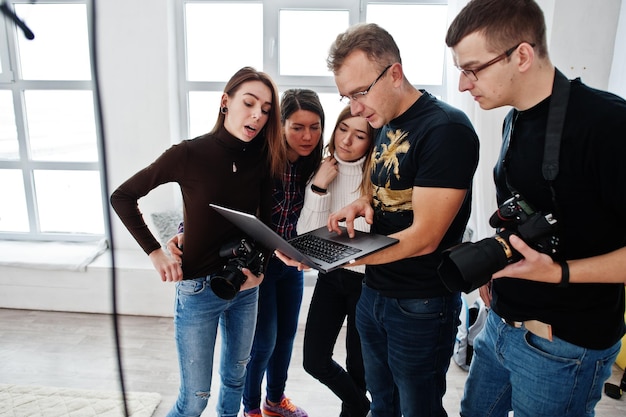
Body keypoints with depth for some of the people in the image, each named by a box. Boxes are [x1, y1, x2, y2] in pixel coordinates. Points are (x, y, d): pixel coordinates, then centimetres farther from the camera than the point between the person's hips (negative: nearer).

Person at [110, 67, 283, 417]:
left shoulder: (262, 159, -4)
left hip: (247, 287, 4)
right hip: (199, 287, -4)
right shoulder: (189, 154, -16)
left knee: (236, 376, 23)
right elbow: (122, 197, -7)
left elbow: (265, 222, 4)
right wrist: (155, 251, -11)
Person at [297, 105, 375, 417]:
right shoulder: (322, 172, -3)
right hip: (330, 275, 5)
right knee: (314, 361, 11)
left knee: (358, 365, 13)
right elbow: (307, 236, -9)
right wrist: (318, 187, -16)